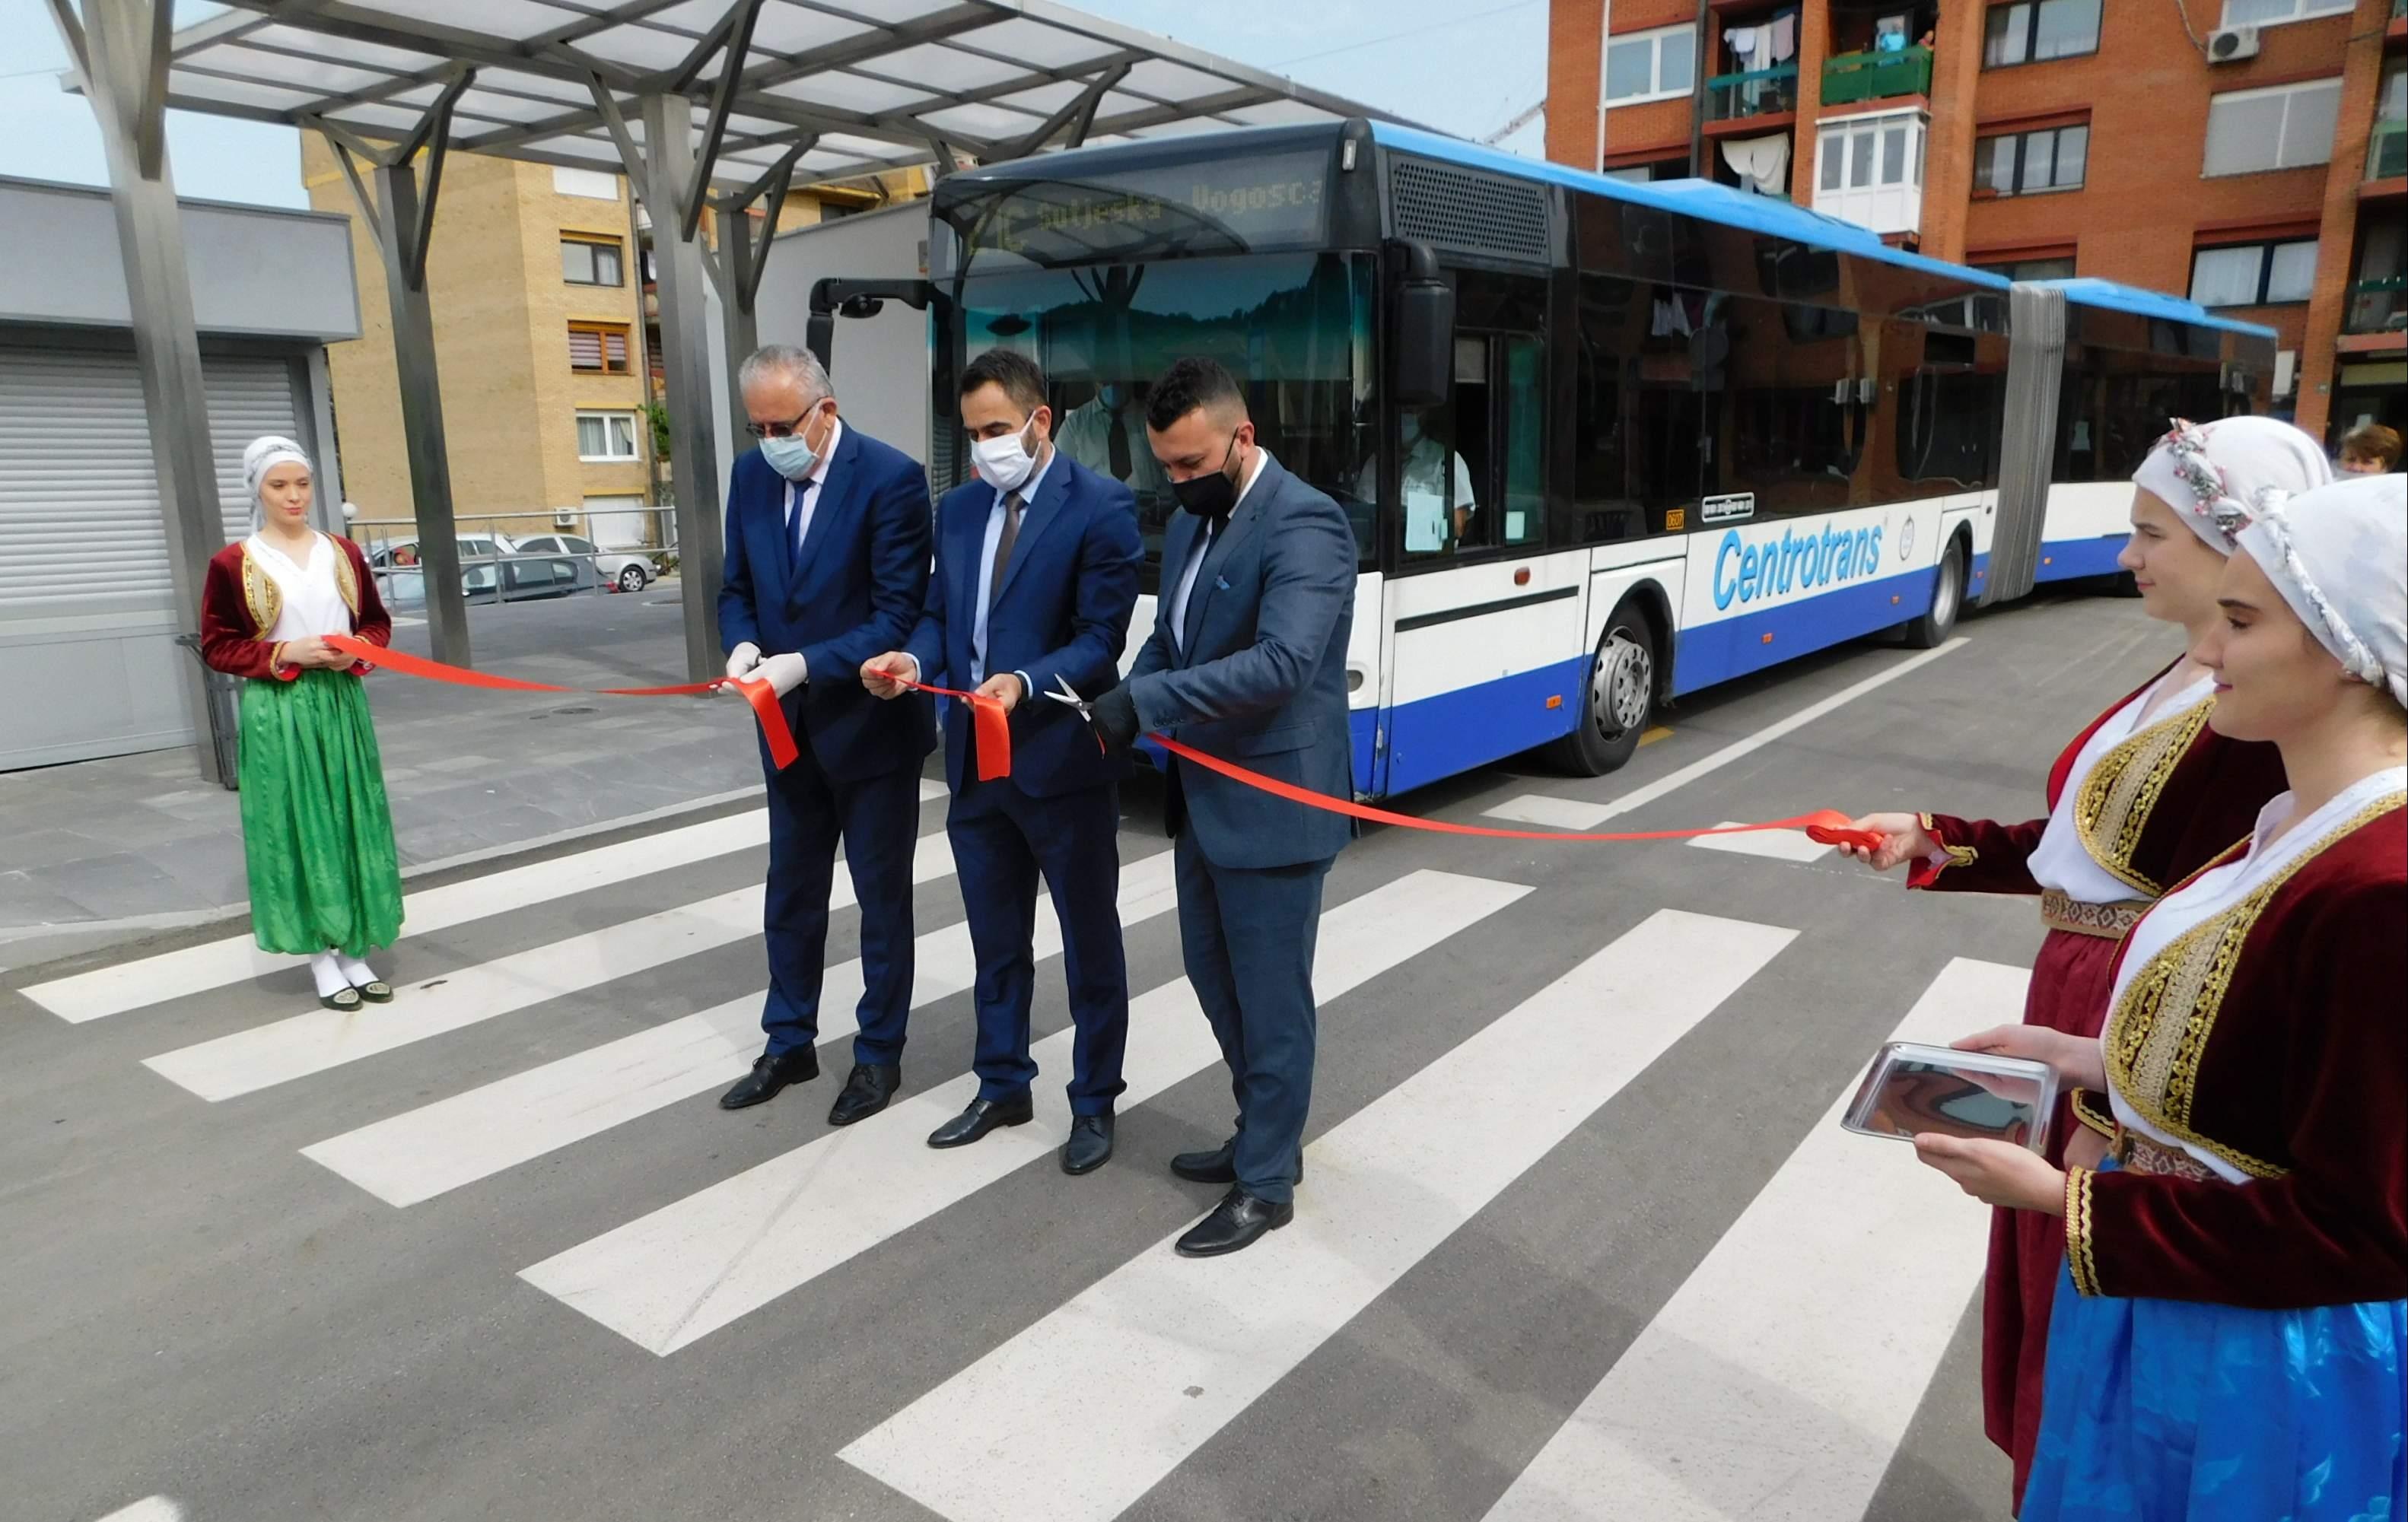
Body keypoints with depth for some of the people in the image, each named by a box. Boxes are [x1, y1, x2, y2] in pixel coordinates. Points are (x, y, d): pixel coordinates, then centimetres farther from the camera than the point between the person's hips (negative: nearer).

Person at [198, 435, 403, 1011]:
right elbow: (217, 646, -3)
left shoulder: (343, 553, 7)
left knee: (353, 826, 7)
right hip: (277, 714, -4)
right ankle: (321, 959, 12)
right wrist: (286, 654, -16)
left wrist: (360, 649, -7)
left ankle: (356, 953, 17)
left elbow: (378, 622, 15)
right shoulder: (232, 563, -5)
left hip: (342, 704, 4)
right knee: (297, 830, 2)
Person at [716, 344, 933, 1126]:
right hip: (789, 729, 6)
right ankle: (789, 1044, 34)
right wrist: (742, 644, -13)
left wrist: (804, 664, -27)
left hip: (871, 724, -6)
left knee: (882, 896, 9)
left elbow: (899, 614, -20)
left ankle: (879, 1053, 26)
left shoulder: (891, 478, -18)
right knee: (791, 892, 17)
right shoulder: (751, 475, 0)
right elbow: (738, 586, 9)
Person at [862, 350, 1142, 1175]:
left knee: (1090, 944, 10)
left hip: (1062, 762, -6)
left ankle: (1094, 1101, 26)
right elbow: (941, 615, 13)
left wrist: (1024, 684, -30)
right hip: (974, 762, 6)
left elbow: (1101, 641, -15)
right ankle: (1002, 1086, 36)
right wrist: (914, 658, -9)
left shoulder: (1101, 507, -10)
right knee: (996, 941, 19)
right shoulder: (959, 509, 10)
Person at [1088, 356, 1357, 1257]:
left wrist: (1145, 700, -29)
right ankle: (1264, 1135, 39)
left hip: (1274, 803, -9)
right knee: (1214, 976, 20)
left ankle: (1266, 1184, 20)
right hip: (1205, 795, 9)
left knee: (1269, 996, 4)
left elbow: (1283, 663, -30)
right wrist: (1127, 707, -3)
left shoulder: (1304, 525, -18)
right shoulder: (1190, 524, 10)